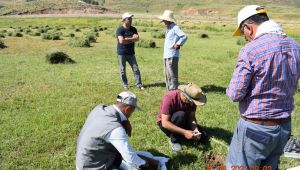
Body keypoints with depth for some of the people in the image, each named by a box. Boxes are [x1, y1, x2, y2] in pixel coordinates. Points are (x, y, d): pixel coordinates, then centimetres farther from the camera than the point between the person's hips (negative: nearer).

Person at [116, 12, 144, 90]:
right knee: (123, 70, 5)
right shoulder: (120, 30, -9)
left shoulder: (133, 29, 7)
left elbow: (137, 38, -6)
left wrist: (126, 39, -16)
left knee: (136, 69, 2)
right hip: (122, 53, -4)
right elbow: (121, 41, -22)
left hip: (131, 53, 4)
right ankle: (125, 85, 19)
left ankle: (139, 84, 10)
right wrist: (132, 39, -12)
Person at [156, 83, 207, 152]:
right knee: (180, 115, -36)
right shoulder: (169, 97, -34)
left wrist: (195, 130, -33)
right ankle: (174, 140, -15)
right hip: (165, 123, -5)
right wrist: (184, 132, -40)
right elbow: (165, 123, -36)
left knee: (202, 136, -9)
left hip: (182, 122, 5)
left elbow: (191, 117, -14)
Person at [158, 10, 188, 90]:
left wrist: (178, 44, -15)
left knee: (172, 75, -5)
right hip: (166, 55, 10)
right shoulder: (168, 28, 17)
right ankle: (169, 90, 26)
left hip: (172, 56, -10)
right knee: (167, 75, 15)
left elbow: (184, 36, -21)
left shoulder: (175, 28, -11)